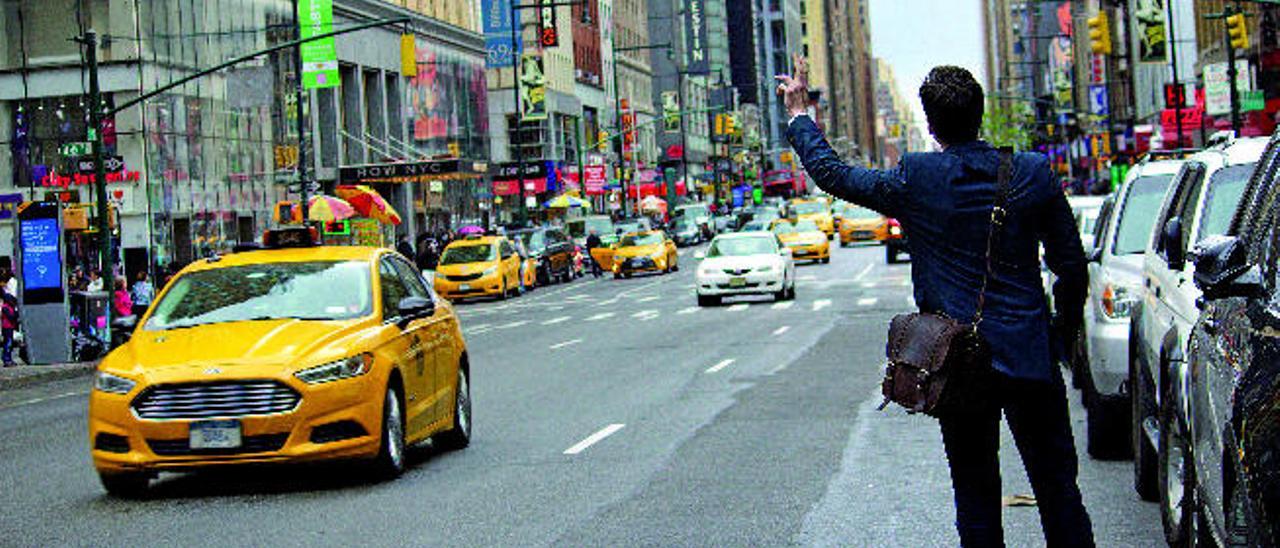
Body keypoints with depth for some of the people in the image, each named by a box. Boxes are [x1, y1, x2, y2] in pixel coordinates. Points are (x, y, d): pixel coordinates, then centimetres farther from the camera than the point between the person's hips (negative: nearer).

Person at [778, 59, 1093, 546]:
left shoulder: (914, 179, -7)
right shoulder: (1034, 175, -2)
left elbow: (831, 173, 8)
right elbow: (1072, 268, 4)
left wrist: (799, 114, 22)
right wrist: (1063, 332, 18)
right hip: (1030, 359, 1)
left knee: (976, 494, 8)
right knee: (1058, 489, 8)